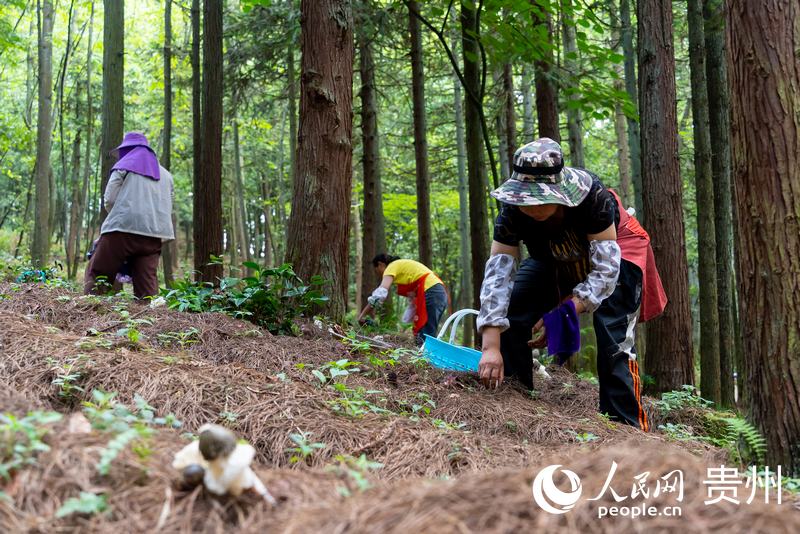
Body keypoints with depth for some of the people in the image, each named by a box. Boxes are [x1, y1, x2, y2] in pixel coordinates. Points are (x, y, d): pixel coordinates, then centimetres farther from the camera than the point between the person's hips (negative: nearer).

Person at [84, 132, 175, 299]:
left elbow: (109, 199, 2)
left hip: (124, 228, -4)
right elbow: (168, 208, 21)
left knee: (96, 273, 2)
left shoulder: (123, 166, 9)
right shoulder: (166, 174, 25)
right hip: (155, 234, 4)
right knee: (147, 283, 1)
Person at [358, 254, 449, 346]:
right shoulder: (403, 268, 28)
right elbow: (413, 300, 28)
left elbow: (380, 293, -12)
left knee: (425, 339, -11)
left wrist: (363, 315, -7)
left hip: (431, 294, -9)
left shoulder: (392, 267, 3)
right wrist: (406, 321, 27)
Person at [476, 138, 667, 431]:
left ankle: (626, 425, -14)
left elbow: (605, 269, -36)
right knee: (509, 315, -13)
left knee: (614, 340, -24)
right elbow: (497, 274, -34)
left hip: (615, 252, -4)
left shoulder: (593, 196, -40)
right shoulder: (512, 211, -31)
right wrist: (491, 347, -43)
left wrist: (561, 316, -45)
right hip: (554, 261, 4)